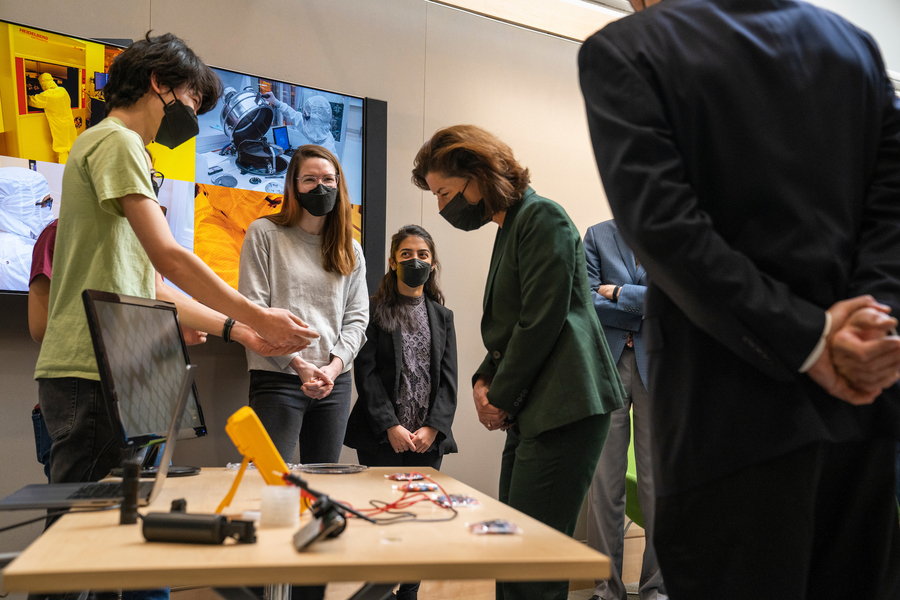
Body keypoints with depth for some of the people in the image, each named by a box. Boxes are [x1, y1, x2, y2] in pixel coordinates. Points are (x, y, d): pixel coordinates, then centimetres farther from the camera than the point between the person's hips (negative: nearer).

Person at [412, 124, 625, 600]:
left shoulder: (542, 217, -8)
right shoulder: (509, 229, 21)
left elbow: (542, 320, -15)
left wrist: (502, 398, -8)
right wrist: (484, 379, 8)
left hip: (564, 408, -10)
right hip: (530, 411, 10)